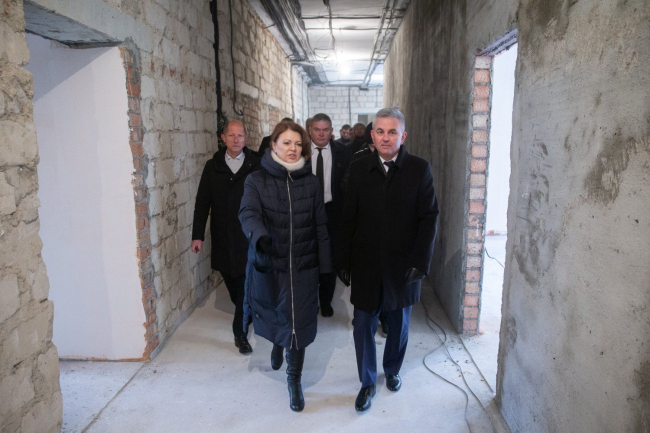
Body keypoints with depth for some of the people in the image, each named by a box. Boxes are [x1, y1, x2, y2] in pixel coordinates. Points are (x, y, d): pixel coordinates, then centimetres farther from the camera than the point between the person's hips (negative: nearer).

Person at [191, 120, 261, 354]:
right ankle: (246, 315, 40)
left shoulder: (256, 165, -2)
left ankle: (241, 333, 9)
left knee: (246, 285, -2)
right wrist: (197, 235, 1)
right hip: (223, 238, 3)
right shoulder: (213, 166, 5)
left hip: (249, 237, -3)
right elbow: (202, 202, 6)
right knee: (232, 284, 14)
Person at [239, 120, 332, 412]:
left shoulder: (311, 182, 1)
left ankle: (294, 380, 26)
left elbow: (320, 227, 3)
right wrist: (261, 237, -40)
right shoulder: (256, 181, -3)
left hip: (303, 266, 0)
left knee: (298, 323, 4)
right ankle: (278, 343, 54)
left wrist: (326, 267, 1)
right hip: (268, 264, 0)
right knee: (273, 317, 18)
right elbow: (249, 214, -19)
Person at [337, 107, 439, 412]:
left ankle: (392, 370, 42)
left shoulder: (419, 169, -4)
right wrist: (343, 261, -1)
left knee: (399, 323, 17)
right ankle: (367, 382, 27)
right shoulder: (358, 169, 0)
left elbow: (429, 217, -5)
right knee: (363, 325, 5)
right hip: (366, 264, 0)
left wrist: (420, 261, -11)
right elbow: (348, 218, 1)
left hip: (403, 265, 0)